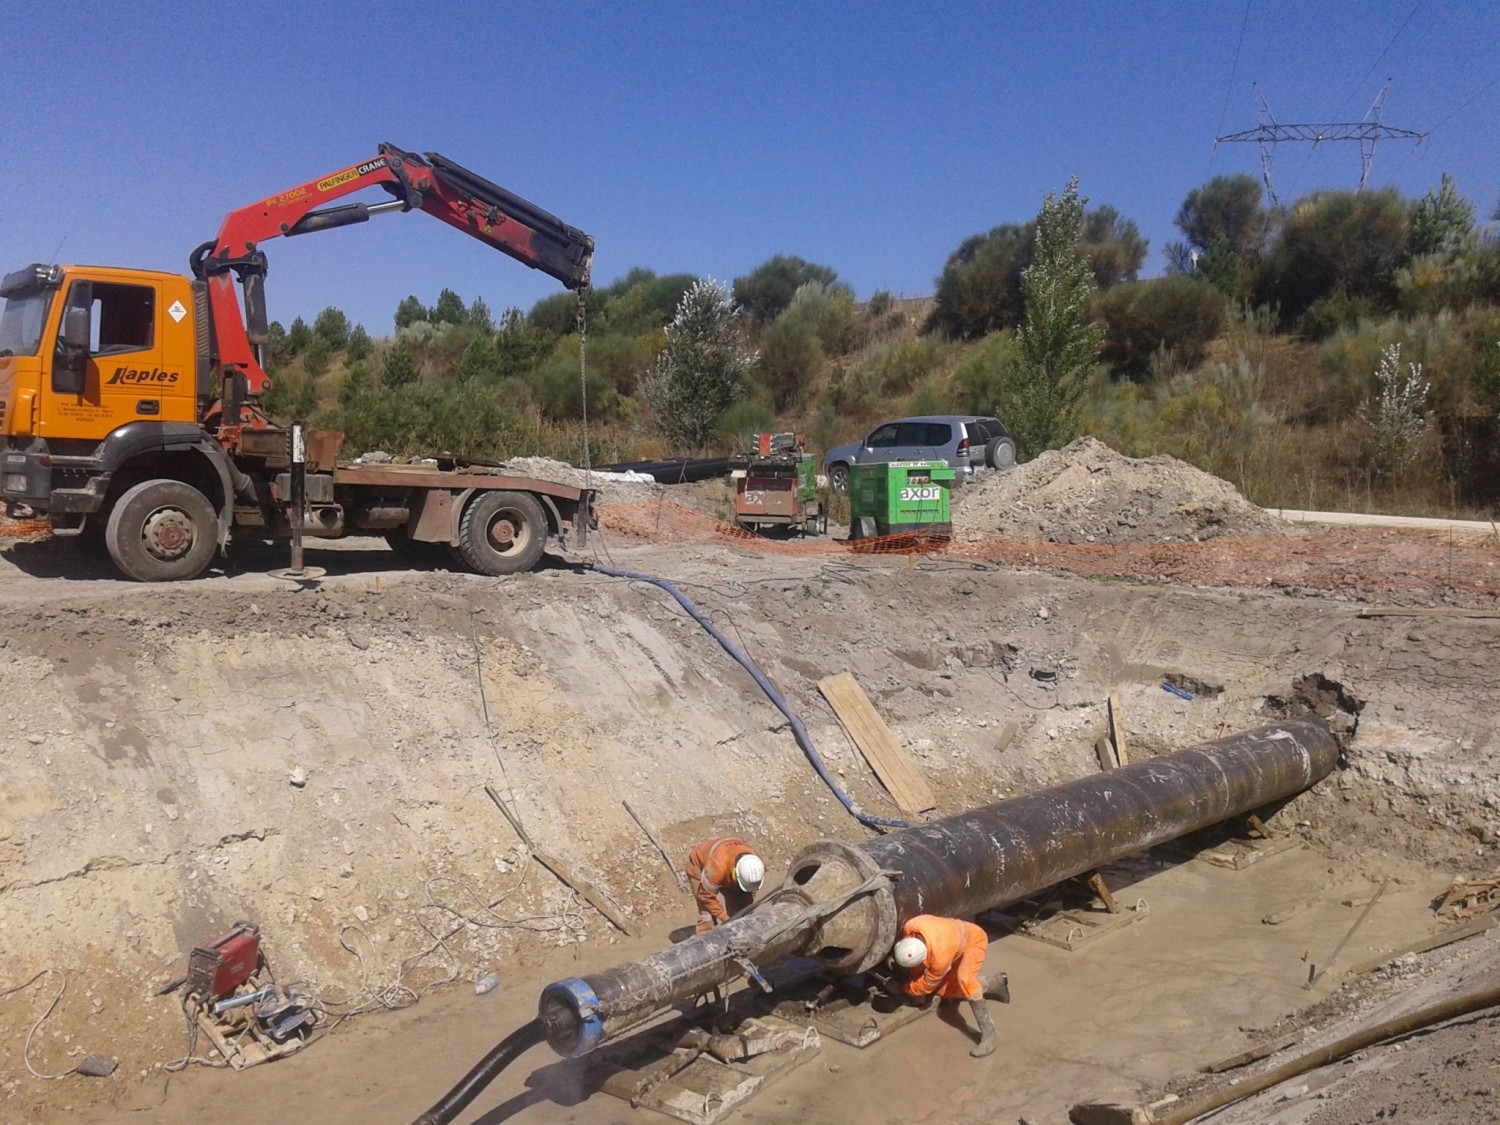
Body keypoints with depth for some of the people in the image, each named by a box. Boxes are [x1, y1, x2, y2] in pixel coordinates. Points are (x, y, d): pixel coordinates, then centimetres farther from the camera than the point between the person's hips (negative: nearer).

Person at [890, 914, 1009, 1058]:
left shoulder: (940, 956, -42)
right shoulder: (909, 928, -29)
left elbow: (927, 985, -22)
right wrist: (913, 978, 0)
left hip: (973, 940, -7)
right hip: (954, 938, 8)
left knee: (964, 979, -33)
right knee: (942, 990, 1)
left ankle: (988, 1034, -27)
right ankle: (993, 988, 17)